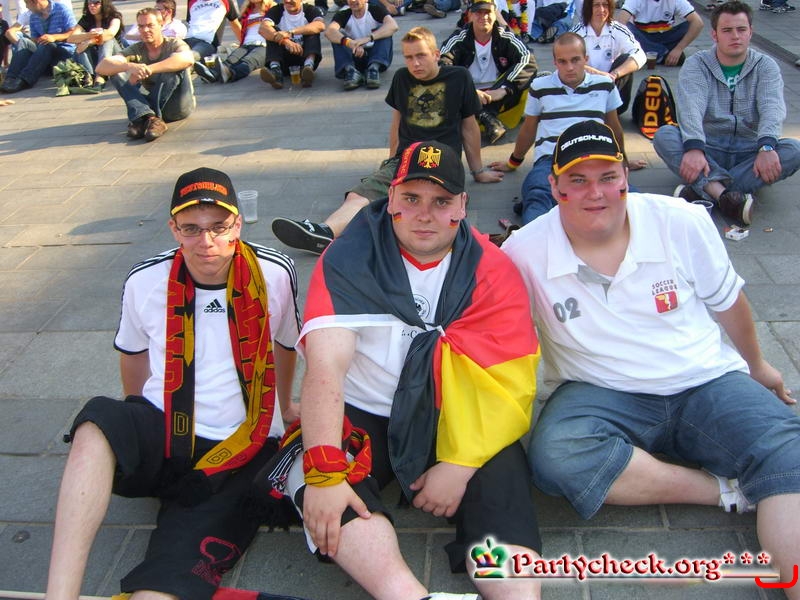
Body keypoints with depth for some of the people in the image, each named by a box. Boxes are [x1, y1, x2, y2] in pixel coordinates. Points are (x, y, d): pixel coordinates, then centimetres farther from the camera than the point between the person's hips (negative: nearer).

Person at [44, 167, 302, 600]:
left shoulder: (273, 274, -5)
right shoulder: (145, 281, 0)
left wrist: (283, 406, 28)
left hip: (241, 452, -1)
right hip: (162, 435, 2)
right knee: (98, 424, -33)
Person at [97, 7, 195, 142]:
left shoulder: (174, 44, -4)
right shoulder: (136, 50, 4)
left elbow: (187, 59, -31)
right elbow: (101, 67, -12)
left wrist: (148, 69, -37)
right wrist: (130, 66, -33)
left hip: (179, 106, -3)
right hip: (152, 104, 3)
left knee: (175, 65, -26)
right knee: (117, 72, -12)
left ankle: (141, 119, -29)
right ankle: (150, 117, -34)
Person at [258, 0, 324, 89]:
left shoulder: (310, 10, 0)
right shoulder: (277, 11, 2)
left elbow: (320, 26, -24)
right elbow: (262, 29, -19)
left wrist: (290, 33, -35)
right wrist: (286, 42, -36)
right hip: (284, 59, 1)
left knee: (312, 30, -19)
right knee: (272, 31, -18)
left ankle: (308, 67, -45)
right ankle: (276, 71, -41)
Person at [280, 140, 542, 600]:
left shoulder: (492, 269, -5)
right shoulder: (349, 259, -8)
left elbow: (508, 382, -10)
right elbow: (326, 362, -19)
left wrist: (460, 464, -21)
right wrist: (323, 472, -30)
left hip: (454, 423, 1)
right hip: (363, 418, 0)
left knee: (502, 475, -28)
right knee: (310, 473, -28)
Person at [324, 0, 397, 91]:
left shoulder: (376, 10, -6)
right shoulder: (343, 15, -3)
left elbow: (393, 26, -27)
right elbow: (329, 31, -25)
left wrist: (368, 38, -42)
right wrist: (349, 42, -45)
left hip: (377, 56, -1)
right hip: (354, 57, 1)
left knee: (385, 31, -22)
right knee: (336, 35, -18)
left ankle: (374, 68, -38)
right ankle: (350, 70, -38)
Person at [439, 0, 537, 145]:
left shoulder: (506, 38, -2)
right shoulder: (459, 39, -3)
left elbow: (529, 61, -15)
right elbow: (442, 64, -18)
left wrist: (503, 89, -29)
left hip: (501, 99, 1)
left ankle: (486, 114, -33)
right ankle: (488, 119, -42)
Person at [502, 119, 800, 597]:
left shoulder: (683, 222, -3)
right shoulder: (525, 253, -10)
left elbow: (727, 301, 13)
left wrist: (757, 365, 29)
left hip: (706, 382, 2)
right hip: (600, 394, -1)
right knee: (555, 456, -32)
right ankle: (724, 490, -18)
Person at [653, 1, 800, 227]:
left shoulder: (765, 66, 3)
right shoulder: (696, 65, 0)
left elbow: (772, 108, -14)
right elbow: (691, 107, -18)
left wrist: (766, 147, -35)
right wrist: (694, 148, -38)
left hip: (750, 152, 1)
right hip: (708, 149, -1)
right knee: (664, 135, -27)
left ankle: (702, 189, -36)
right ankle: (724, 194, -44)